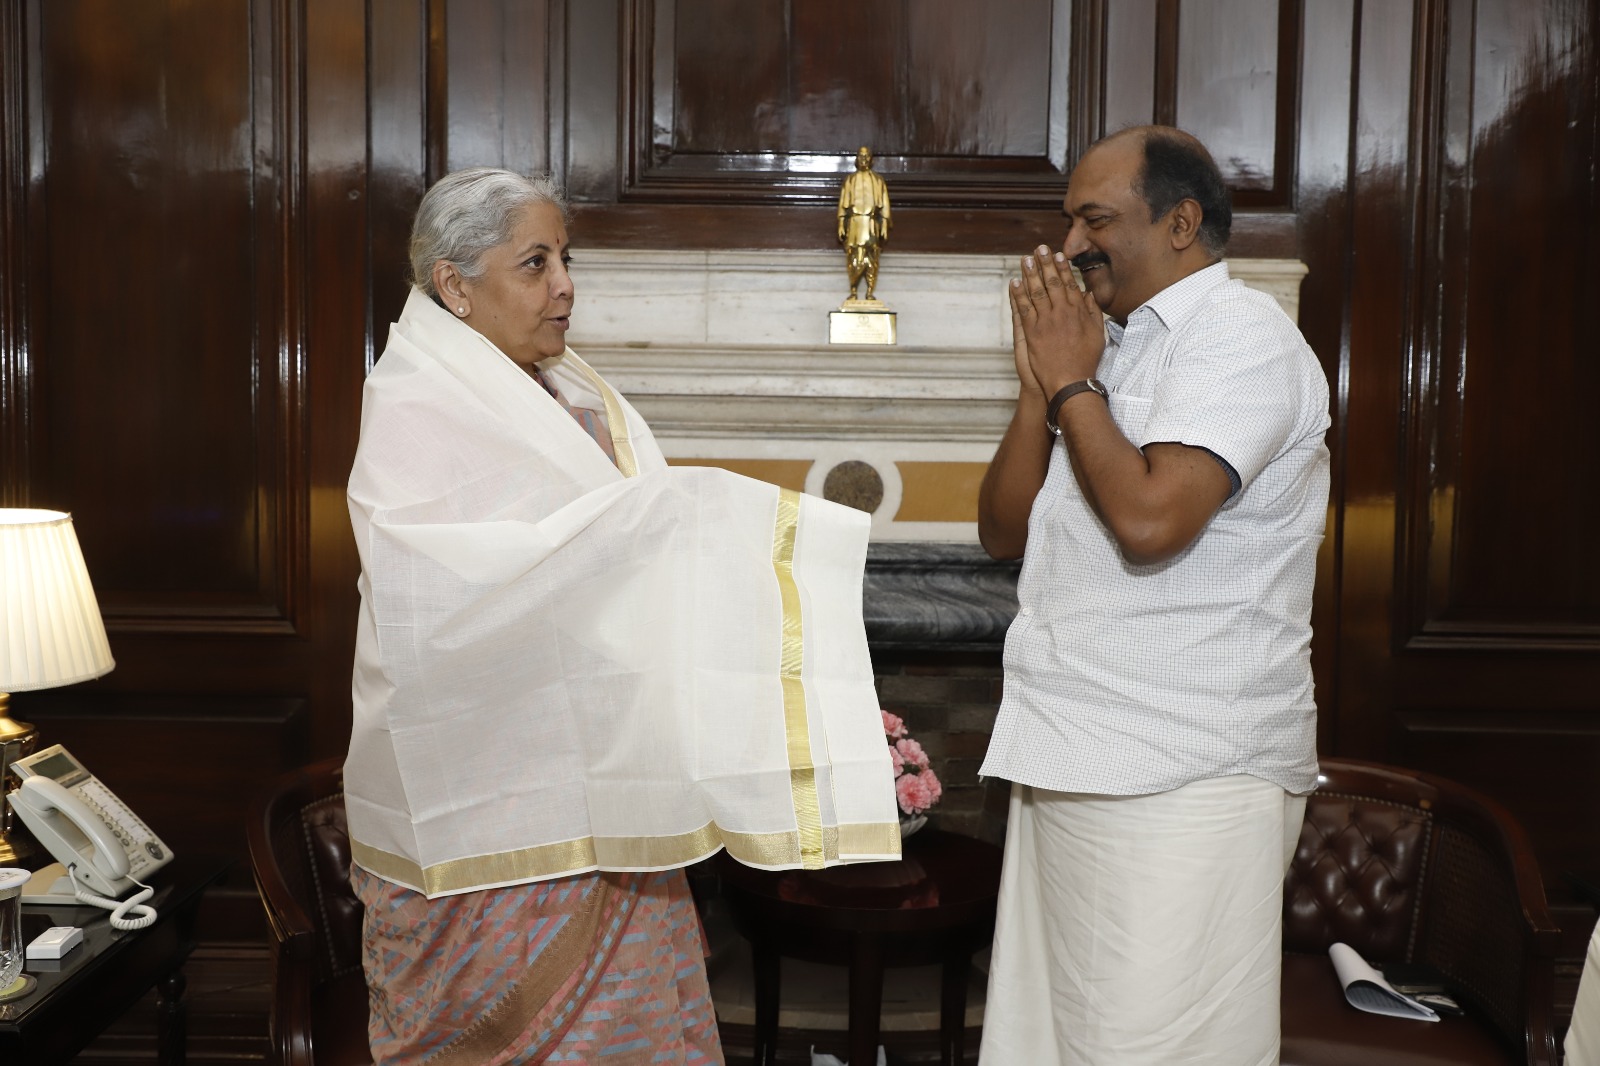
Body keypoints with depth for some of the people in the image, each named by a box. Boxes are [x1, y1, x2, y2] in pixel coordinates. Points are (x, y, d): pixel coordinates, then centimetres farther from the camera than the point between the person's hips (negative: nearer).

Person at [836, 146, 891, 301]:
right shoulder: (850, 180, 12)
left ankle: (870, 292, -2)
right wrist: (841, 225, 1)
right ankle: (853, 291, -2)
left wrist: (885, 226, 0)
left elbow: (884, 205, 8)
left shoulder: (878, 180, 11)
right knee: (854, 257, -7)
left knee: (871, 258, -4)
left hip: (872, 223, 0)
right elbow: (843, 204, 9)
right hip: (854, 222, 0)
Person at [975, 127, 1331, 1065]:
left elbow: (1150, 518, -24)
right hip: (1077, 766, 8)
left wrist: (1071, 382, -10)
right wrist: (1044, 381, 2)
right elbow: (1004, 530, 14)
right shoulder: (1116, 348, 17)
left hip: (1185, 784, -8)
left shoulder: (1243, 337, -9)